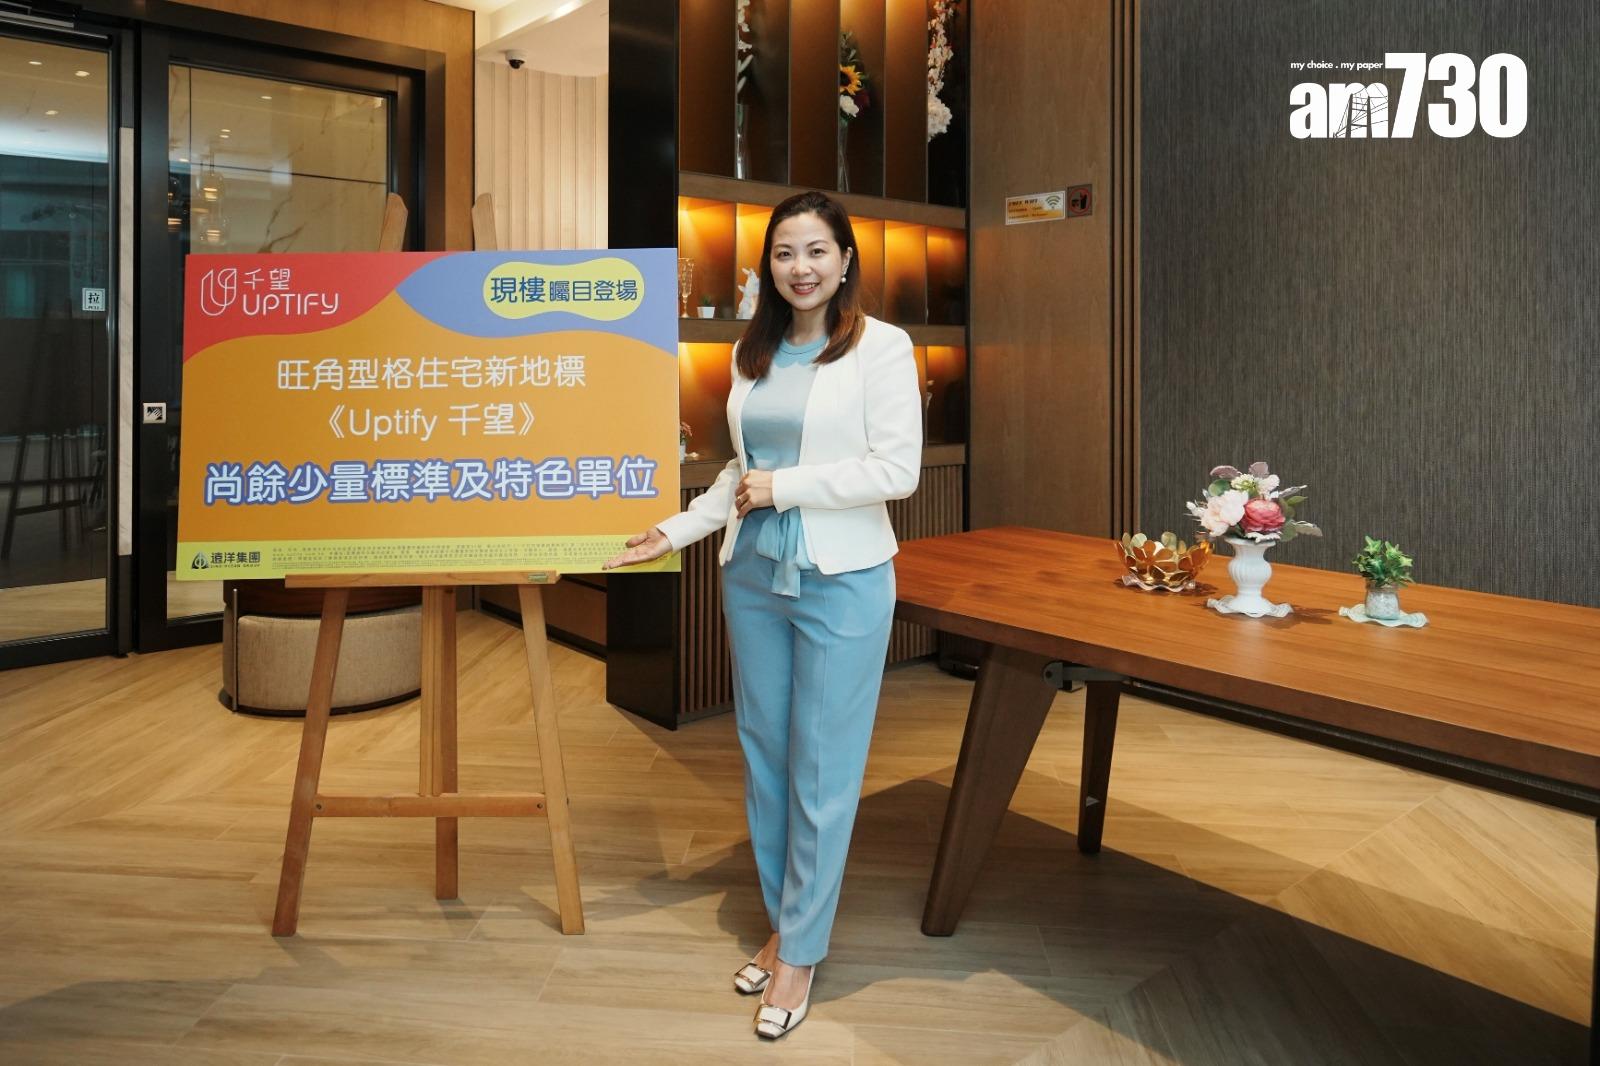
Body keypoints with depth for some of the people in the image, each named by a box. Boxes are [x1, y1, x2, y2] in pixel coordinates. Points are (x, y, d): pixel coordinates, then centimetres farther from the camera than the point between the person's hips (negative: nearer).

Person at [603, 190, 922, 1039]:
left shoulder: (882, 347, -7)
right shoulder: (752, 351, 9)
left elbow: (897, 471, -14)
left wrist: (783, 486, -13)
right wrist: (676, 531, 8)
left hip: (841, 582, -5)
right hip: (752, 576, 6)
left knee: (823, 772, 5)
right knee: (763, 756, 14)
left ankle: (800, 952, 23)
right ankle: (782, 923, 33)